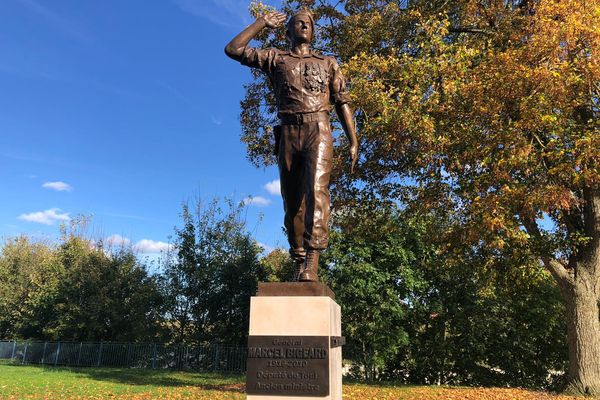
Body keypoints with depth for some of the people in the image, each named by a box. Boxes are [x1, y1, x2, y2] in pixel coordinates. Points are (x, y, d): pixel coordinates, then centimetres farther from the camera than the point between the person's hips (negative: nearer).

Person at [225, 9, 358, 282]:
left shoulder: (328, 63, 23)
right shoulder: (275, 58, 21)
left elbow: (342, 103, 17)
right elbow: (233, 49, 15)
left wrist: (353, 142, 7)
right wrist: (262, 22, 20)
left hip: (318, 130, -1)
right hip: (288, 134, 1)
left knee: (316, 190, -22)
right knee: (292, 201, -1)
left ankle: (312, 262, -31)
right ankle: (299, 263, 6)